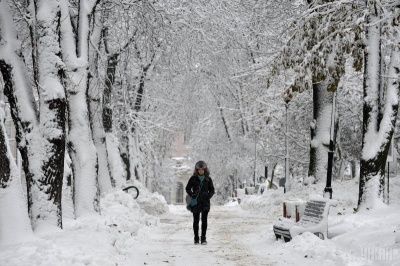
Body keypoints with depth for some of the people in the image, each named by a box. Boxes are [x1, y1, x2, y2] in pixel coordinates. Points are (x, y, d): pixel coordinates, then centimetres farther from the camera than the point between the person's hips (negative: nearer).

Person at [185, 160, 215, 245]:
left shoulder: (208, 179, 5)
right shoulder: (193, 178, 2)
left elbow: (212, 190, 12)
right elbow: (187, 189, 8)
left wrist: (208, 196, -5)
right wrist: (192, 195, -8)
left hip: (205, 202, 0)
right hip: (196, 203, 0)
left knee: (204, 220, -3)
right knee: (196, 220, 5)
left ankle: (203, 238, 2)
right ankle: (196, 238, 14)